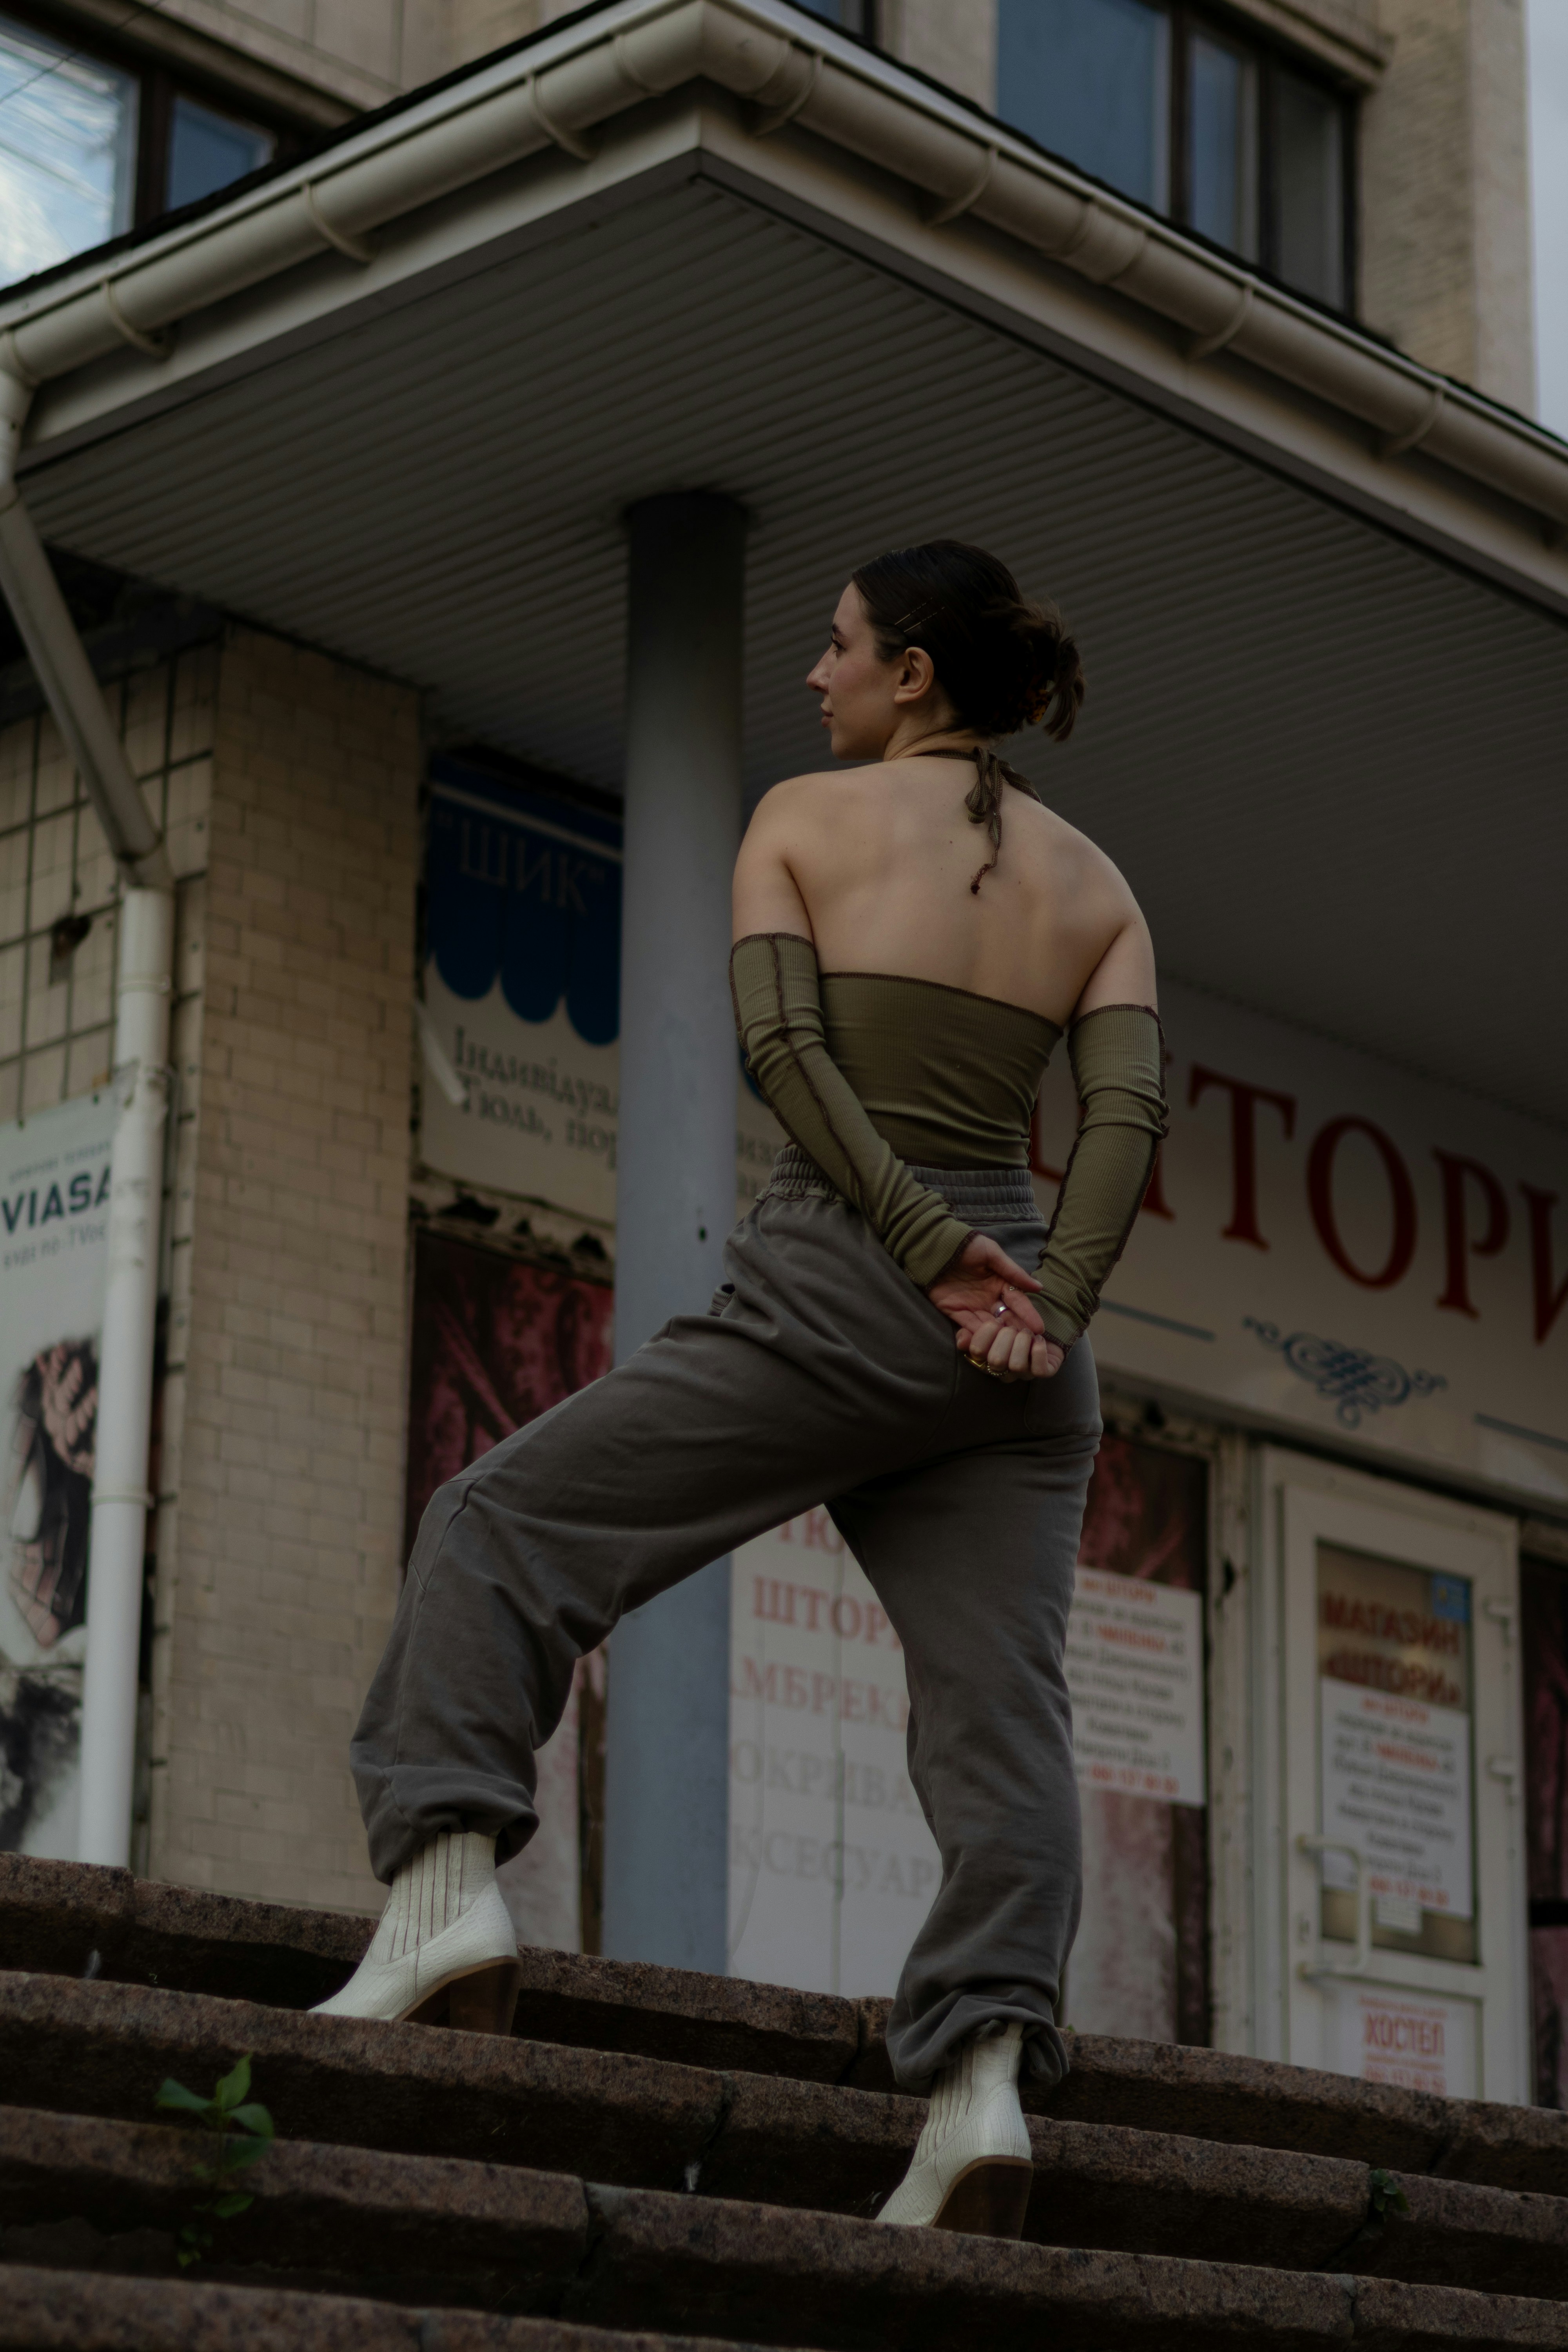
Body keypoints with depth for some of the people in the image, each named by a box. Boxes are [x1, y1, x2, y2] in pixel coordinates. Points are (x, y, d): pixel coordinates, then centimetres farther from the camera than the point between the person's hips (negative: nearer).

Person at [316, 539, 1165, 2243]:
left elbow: (779, 1043, -9)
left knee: (505, 1522, 6)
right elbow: (1128, 1115, 1)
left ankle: (449, 1892, -8)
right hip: (1020, 1346, 4)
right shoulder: (1096, 886, 16)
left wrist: (930, 1252, -12)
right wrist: (1048, 1307, -8)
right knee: (997, 1692, -3)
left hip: (836, 1287, -4)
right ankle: (982, 2083, -19)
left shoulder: (804, 816, 7)